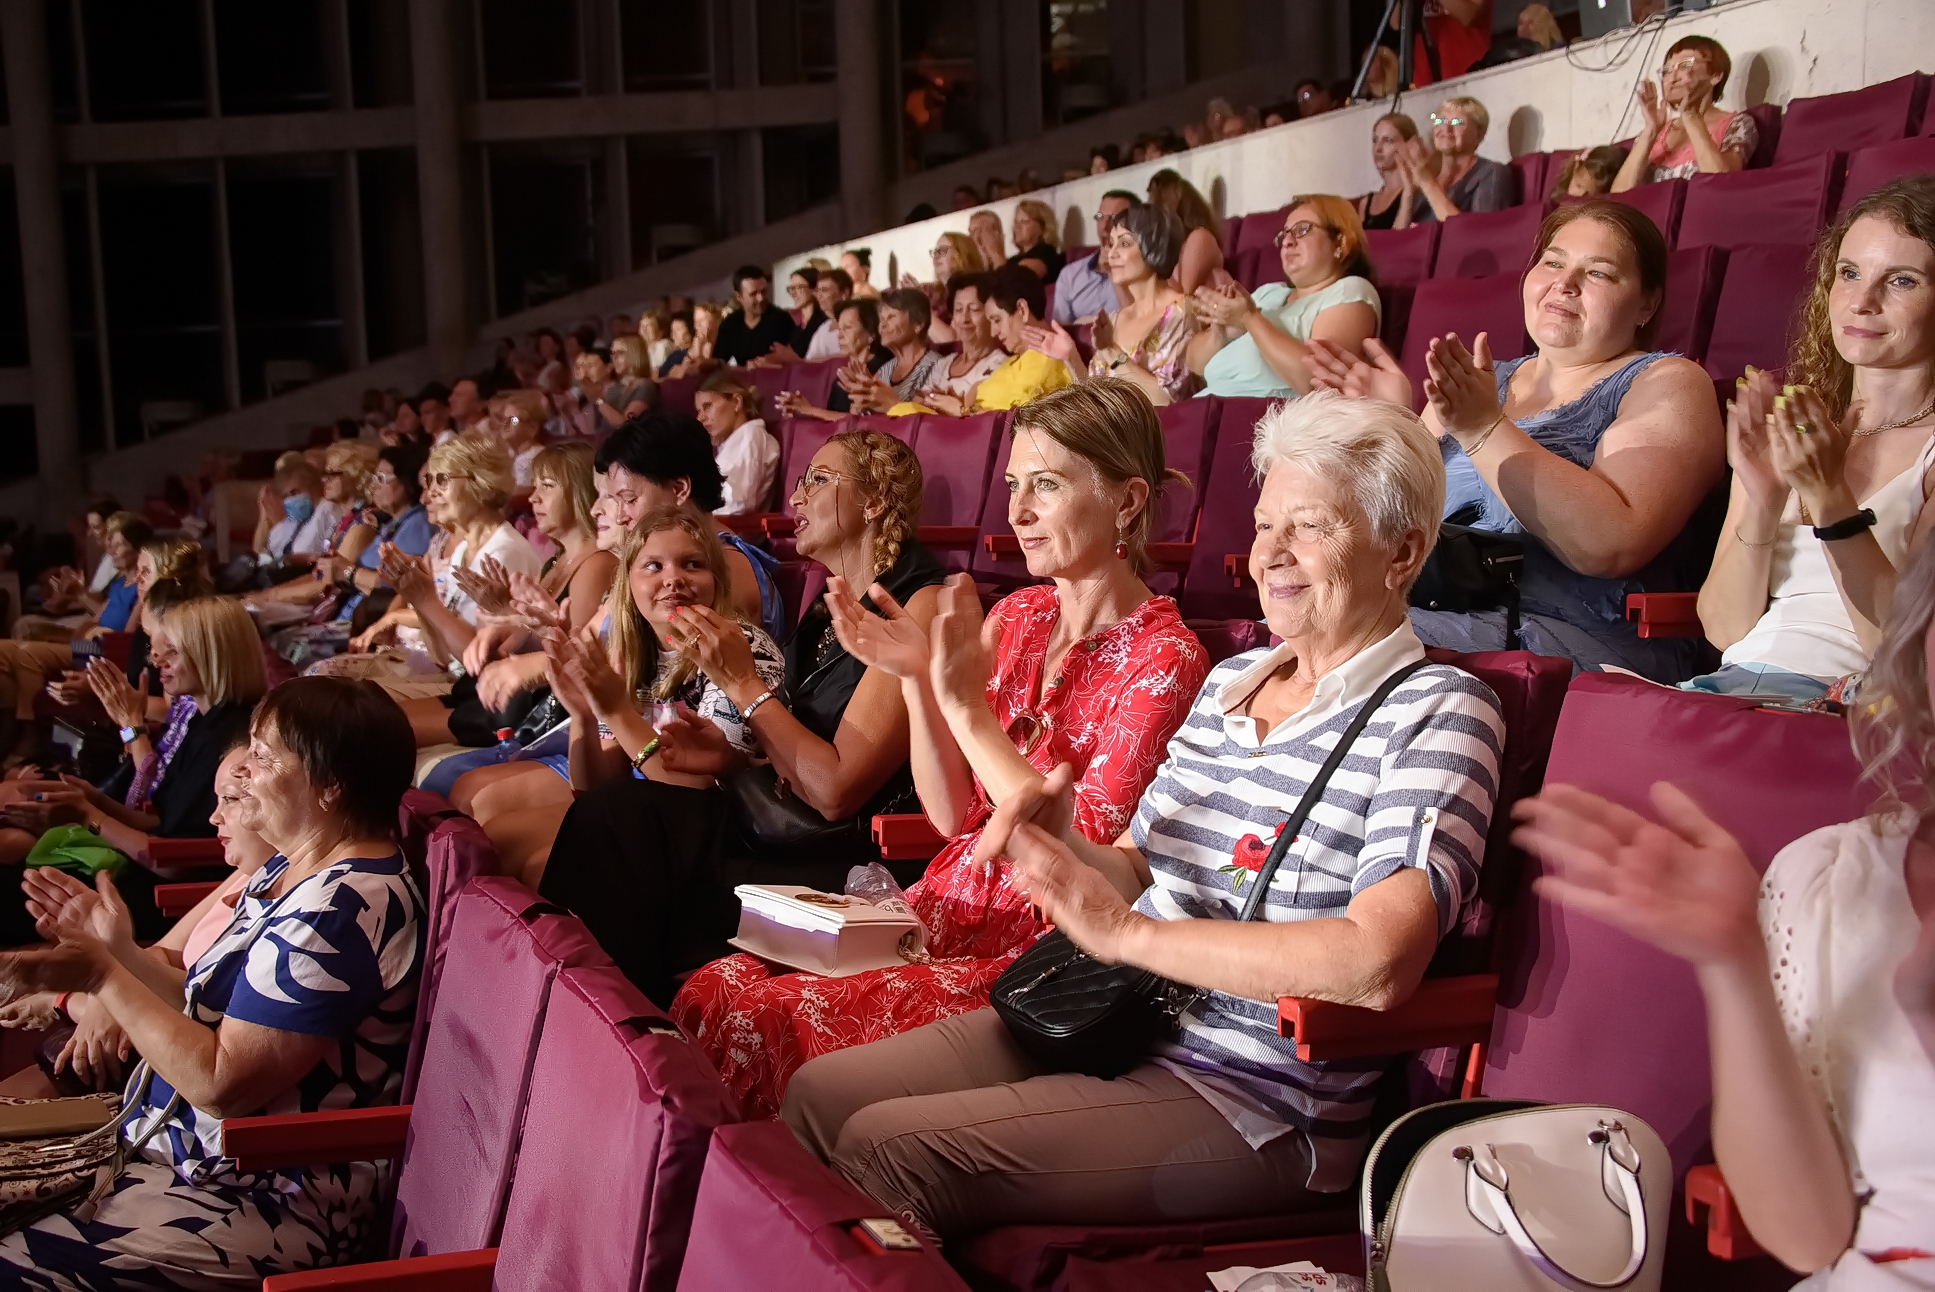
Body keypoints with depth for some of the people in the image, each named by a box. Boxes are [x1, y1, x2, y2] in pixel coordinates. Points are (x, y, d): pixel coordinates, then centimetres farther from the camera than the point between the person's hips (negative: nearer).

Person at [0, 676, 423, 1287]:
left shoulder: (339, 910, -23)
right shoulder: (290, 871, 10)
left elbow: (223, 1083, -23)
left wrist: (103, 977, -17)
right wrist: (121, 950, 4)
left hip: (268, 1207, -10)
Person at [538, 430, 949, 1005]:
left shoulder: (920, 604, -14)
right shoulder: (831, 608, 15)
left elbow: (836, 789, -19)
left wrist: (742, 683, -13)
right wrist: (732, 757, 1)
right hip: (787, 836, 8)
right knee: (617, 811, -11)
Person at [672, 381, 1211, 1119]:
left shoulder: (1163, 660, -11)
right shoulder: (1016, 619, 8)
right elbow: (955, 815, 8)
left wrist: (966, 705, -19)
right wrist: (917, 679, -7)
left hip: (1034, 952, -6)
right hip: (947, 915, 7)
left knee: (768, 1021, -22)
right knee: (715, 989, -13)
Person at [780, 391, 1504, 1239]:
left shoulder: (1438, 712, -10)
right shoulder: (1232, 680, 14)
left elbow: (1377, 962, -25)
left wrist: (1122, 931, -21)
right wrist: (1062, 847, -8)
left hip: (1255, 1101, -7)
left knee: (884, 1149, -18)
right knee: (817, 1094, -1)